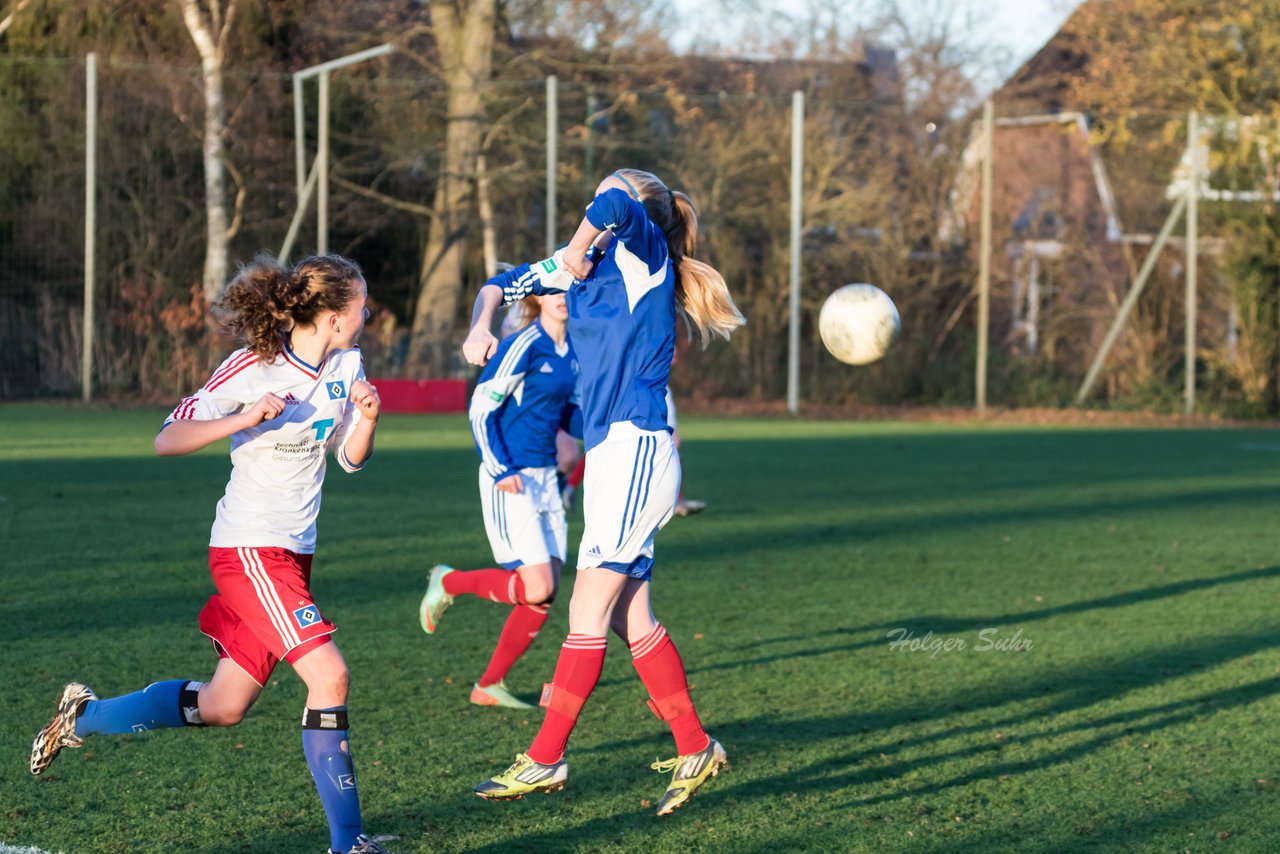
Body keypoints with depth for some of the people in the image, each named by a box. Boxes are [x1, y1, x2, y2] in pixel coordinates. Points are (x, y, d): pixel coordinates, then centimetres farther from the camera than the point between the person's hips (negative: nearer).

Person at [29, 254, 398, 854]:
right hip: (250, 550, -8)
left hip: (293, 551, 8)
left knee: (223, 707, 11)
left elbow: (351, 458, 14)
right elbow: (167, 442, -14)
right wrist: (244, 419, -28)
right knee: (328, 675, -18)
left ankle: (82, 717, 31)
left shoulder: (345, 365, 6)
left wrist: (367, 416, -7)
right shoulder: (252, 369, -15)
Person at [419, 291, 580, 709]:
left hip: (544, 478, 8)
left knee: (544, 597, 5)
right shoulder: (524, 345, -13)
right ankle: (448, 583, 9)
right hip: (510, 481, -8)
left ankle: (489, 685, 17)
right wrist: (499, 471, -20)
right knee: (536, 589, -14)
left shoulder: (572, 351, 10)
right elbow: (480, 408, -13)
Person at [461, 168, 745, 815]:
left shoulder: (644, 254, -9)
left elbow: (615, 202, -30)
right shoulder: (588, 261, 13)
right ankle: (695, 749, 16)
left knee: (588, 611, -7)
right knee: (629, 619, 9)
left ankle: (546, 759, -3)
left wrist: (581, 247, -13)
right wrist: (480, 326, 2)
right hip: (609, 451, 9)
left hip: (637, 448, -9)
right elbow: (503, 283, 22)